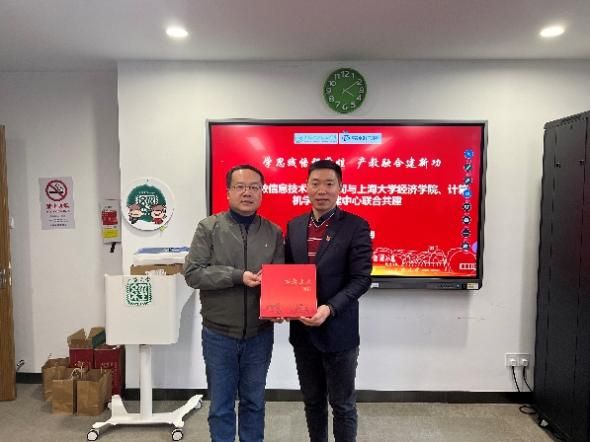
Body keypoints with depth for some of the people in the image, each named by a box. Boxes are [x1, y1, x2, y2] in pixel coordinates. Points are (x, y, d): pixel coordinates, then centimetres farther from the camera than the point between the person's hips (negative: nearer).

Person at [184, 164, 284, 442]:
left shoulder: (274, 232, 1)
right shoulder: (209, 228, -5)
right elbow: (192, 273, -11)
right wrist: (237, 276, -19)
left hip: (260, 334, 2)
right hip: (219, 335, -1)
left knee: (254, 402, 18)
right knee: (221, 405, 13)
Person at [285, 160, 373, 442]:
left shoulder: (356, 226, -9)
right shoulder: (294, 226, 6)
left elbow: (361, 279, -14)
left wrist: (330, 309, -25)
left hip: (338, 331, -4)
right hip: (302, 331, 5)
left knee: (343, 404, 12)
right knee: (312, 401, 20)